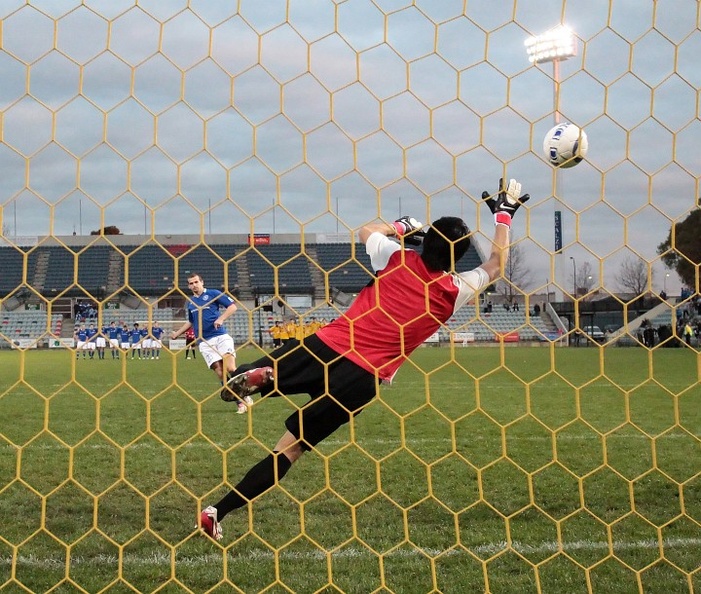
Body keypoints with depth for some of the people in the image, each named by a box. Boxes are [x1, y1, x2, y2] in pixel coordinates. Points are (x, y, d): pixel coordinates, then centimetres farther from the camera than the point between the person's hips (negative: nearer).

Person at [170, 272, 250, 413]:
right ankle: (240, 402, -8)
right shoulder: (190, 302, 20)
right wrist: (177, 333, 33)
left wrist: (221, 318, -15)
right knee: (220, 373, -11)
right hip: (205, 342, 4)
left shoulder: (213, 294, 4)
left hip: (221, 337, -4)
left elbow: (233, 306, -1)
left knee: (230, 369, -20)